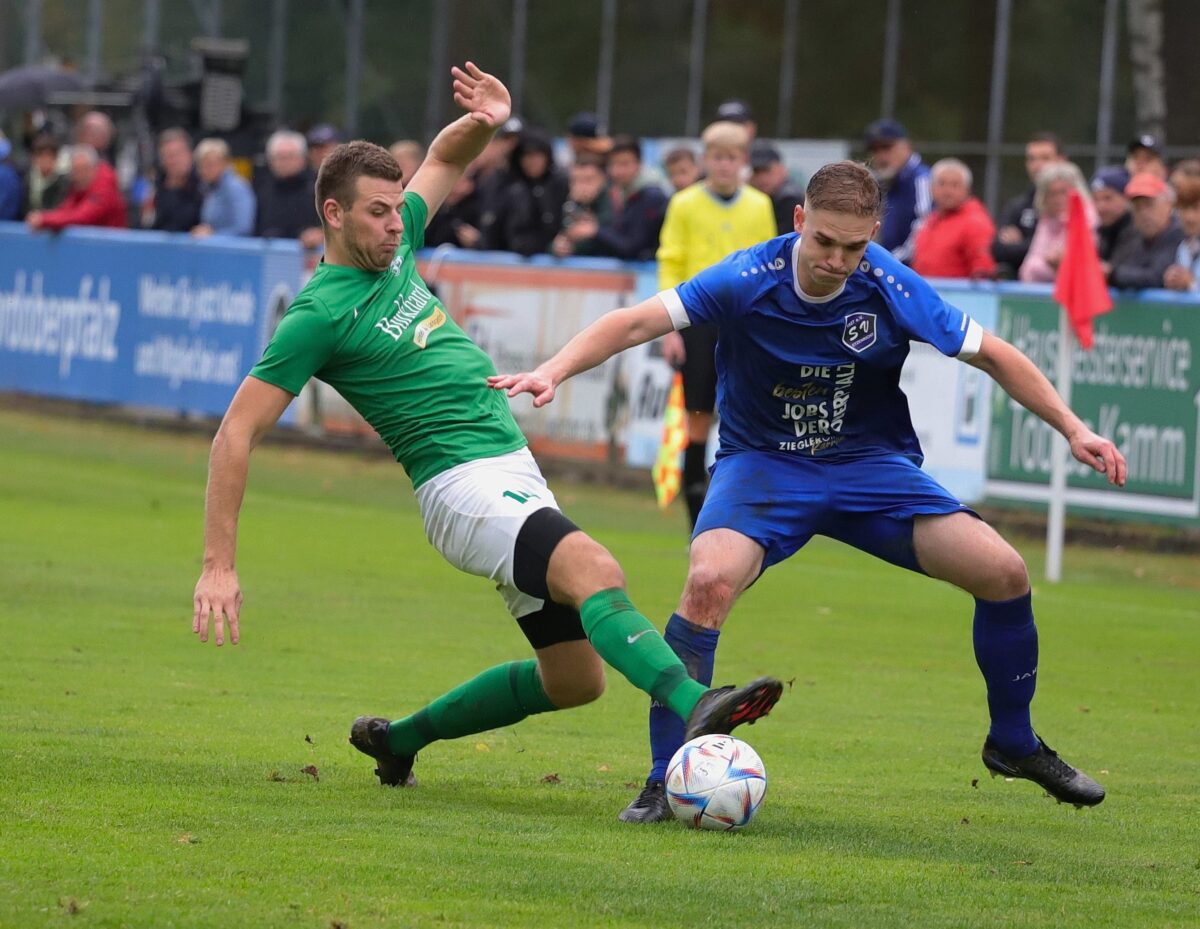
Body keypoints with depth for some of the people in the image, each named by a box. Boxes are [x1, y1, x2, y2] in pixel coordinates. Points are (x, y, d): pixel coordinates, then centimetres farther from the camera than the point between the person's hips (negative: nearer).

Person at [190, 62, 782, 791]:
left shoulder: (392, 249, 10)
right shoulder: (320, 313, -11)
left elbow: (446, 161, 27)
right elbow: (236, 436, -11)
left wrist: (486, 121, 2)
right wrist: (219, 566, -17)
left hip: (516, 476, 9)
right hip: (463, 482, -9)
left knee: (575, 680, 10)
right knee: (596, 572, -34)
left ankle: (400, 738, 25)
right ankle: (694, 705, -58)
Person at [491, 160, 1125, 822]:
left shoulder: (892, 289, -15)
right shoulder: (748, 281, -20)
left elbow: (991, 355, -3)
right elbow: (638, 322, -23)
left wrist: (1073, 429, -6)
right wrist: (554, 370, -38)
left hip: (872, 466, 2)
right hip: (762, 463, -2)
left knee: (1003, 573, -11)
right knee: (708, 582, -31)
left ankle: (1012, 743, 16)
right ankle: (664, 782, -18)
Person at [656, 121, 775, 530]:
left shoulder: (759, 206, 6)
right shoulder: (684, 204, 2)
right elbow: (671, 266, 2)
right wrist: (670, 327, -5)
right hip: (698, 320, -1)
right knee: (698, 419, 1)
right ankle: (699, 524, 9)